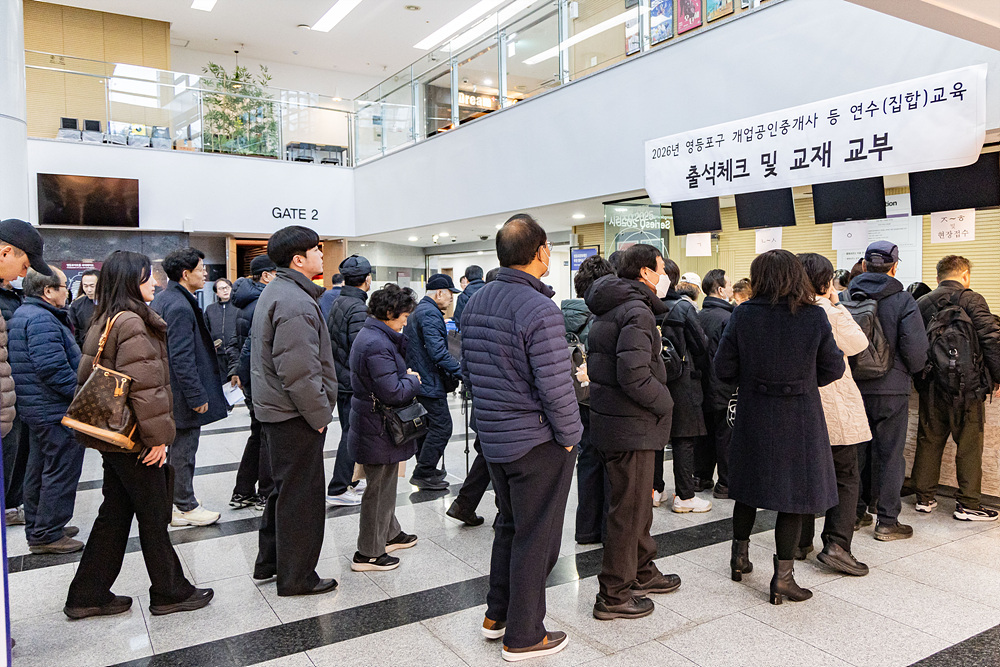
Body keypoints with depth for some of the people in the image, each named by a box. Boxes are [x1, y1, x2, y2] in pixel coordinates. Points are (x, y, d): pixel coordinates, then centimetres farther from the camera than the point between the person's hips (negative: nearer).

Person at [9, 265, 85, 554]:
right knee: (61, 471, -1)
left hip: (35, 408, 11)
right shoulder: (42, 319, -21)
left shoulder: (22, 314, 14)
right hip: (57, 411, -11)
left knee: (40, 470, 19)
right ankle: (47, 535, 8)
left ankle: (37, 530, 32)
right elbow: (53, 369, -28)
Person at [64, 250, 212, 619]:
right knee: (154, 515, 4)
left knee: (115, 513, 17)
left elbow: (86, 377, 19)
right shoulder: (131, 322, -19)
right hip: (134, 438, -10)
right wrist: (158, 435, -18)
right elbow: (144, 385, -24)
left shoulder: (103, 321, 12)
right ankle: (170, 592, 18)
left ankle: (88, 595, 26)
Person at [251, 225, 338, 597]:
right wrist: (319, 414, -17)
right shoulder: (296, 303, -22)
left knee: (284, 488, 22)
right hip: (295, 415, -11)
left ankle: (269, 562, 35)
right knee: (301, 495, 2)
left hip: (275, 411, 11)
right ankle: (296, 577, 15)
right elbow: (299, 371, -27)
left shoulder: (275, 292, 14)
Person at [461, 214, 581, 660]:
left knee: (509, 525, 23)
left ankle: (497, 614, 36)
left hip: (493, 438, 8)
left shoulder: (475, 303, 4)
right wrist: (569, 435, -9)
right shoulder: (539, 310, -22)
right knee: (536, 538, 7)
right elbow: (555, 387, -24)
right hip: (537, 442, -8)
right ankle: (523, 636, 21)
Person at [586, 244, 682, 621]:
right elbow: (634, 375, -28)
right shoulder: (637, 311, -18)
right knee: (628, 510, 2)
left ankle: (642, 572, 38)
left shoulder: (608, 310, 13)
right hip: (631, 427, -10)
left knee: (637, 502, 23)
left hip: (607, 418, 10)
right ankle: (614, 596, 14)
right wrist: (665, 404, -12)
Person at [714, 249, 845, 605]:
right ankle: (783, 576, 13)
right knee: (795, 492, 8)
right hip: (799, 416, -1)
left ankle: (740, 555, 34)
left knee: (749, 483, 19)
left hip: (754, 415, 2)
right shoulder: (814, 316, -9)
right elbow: (834, 368, -1)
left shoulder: (743, 315, -9)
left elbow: (723, 368, -6)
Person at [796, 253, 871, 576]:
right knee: (846, 478, 6)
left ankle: (799, 542, 22)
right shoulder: (832, 314, -16)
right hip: (834, 407, -5)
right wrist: (837, 304, -1)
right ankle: (836, 545, -1)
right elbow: (860, 344, -2)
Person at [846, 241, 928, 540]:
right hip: (891, 390, -3)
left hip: (853, 389, 3)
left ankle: (855, 513, 24)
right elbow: (916, 348, -14)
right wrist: (911, 372, 6)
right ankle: (887, 522, 13)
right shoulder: (903, 300, -10)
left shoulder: (844, 299, -1)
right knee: (890, 455, 6)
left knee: (857, 451, 14)